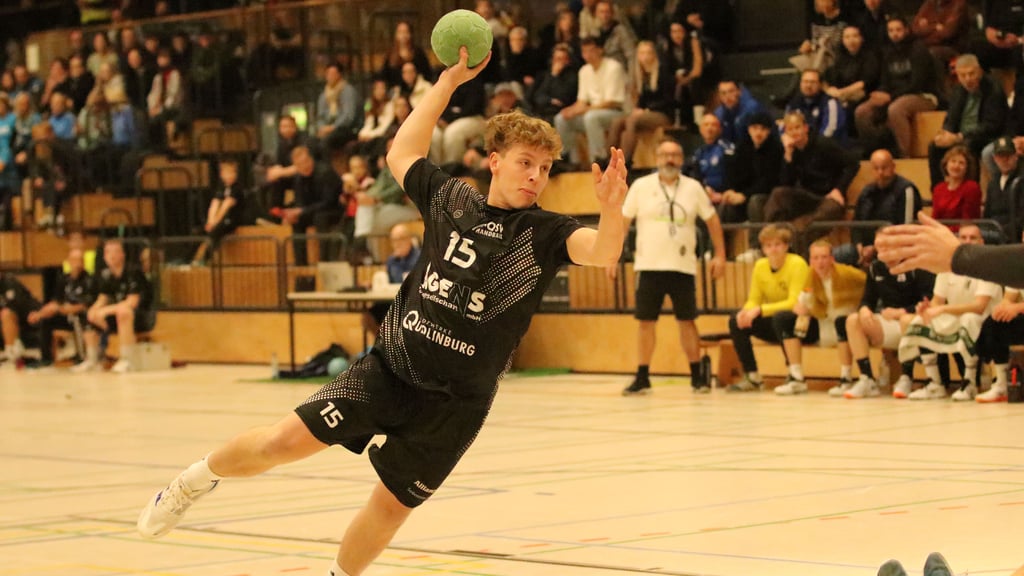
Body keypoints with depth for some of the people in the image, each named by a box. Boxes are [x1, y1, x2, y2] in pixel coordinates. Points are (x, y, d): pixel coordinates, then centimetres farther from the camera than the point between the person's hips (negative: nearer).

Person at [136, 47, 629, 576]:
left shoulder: (544, 234, -7)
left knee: (393, 502, 5)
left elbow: (603, 252, -27)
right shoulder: (451, 199, 2)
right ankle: (197, 481, 18)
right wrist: (449, 80, 17)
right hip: (390, 367, 1)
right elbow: (401, 155, 20)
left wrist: (612, 209, -48)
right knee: (289, 438, -9)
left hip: (456, 400, -1)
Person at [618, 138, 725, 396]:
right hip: (649, 266, 0)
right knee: (646, 322, 1)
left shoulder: (693, 188, 4)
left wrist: (720, 255, 5)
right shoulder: (641, 186, 1)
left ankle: (697, 376, 14)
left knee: (687, 321, 3)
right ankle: (642, 378, 8)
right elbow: (622, 221, 4)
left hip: (683, 267, 0)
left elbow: (712, 219, 10)